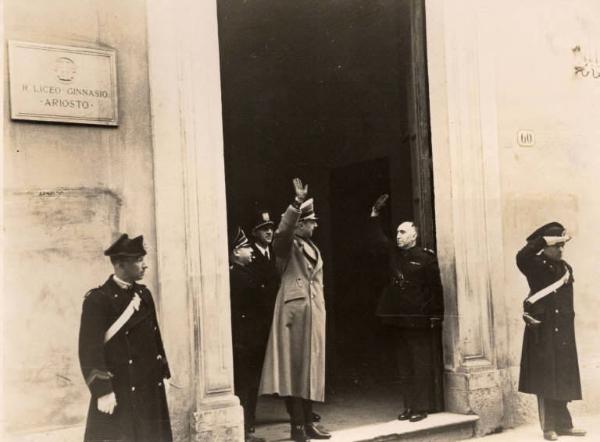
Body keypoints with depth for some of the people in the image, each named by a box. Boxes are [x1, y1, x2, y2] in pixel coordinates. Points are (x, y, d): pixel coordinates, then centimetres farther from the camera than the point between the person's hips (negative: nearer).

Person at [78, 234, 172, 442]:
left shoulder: (143, 294, 10)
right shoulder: (98, 299, -12)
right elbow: (90, 350, -15)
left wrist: (163, 374, 14)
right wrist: (103, 392, -17)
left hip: (151, 392, 7)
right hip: (119, 395, -7)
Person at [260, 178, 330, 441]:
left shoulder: (313, 248, 21)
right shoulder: (288, 245, -3)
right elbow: (282, 230, -28)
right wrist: (298, 202, -35)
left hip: (313, 313, 8)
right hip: (294, 310, -8)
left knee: (311, 367, 10)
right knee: (295, 366, -7)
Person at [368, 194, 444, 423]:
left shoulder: (426, 256, -7)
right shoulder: (394, 252, 9)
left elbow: (435, 288, -8)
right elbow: (375, 239, 12)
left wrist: (436, 316, -12)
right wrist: (374, 214, 2)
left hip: (419, 321, -6)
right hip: (398, 320, 6)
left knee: (421, 365, 0)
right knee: (404, 366, 11)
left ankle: (421, 407, 6)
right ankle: (410, 406, 18)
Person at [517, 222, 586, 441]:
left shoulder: (566, 268, 11)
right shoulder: (535, 265, -3)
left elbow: (566, 302, 16)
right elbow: (521, 257, -27)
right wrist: (544, 239, -22)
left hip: (563, 333, 5)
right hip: (542, 333, -5)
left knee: (562, 380, 8)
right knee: (545, 379, -4)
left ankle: (563, 424, 16)